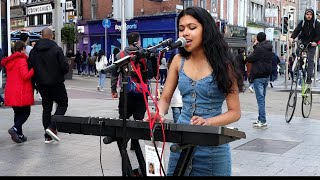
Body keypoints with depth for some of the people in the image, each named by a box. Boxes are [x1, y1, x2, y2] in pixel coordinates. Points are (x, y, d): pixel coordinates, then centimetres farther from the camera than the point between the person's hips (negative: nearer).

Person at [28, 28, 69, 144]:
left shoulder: (34, 51, 4)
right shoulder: (57, 49, -12)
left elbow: (30, 67, 2)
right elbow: (65, 67, -15)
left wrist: (36, 81, 13)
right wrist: (61, 73, 6)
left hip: (41, 84, 5)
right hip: (56, 83, -5)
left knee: (46, 107, 11)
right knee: (62, 104, 9)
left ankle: (48, 136, 12)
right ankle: (52, 127, -9)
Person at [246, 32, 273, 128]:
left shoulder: (259, 48, -15)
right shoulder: (269, 48, 10)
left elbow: (249, 59, -13)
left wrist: (252, 52, 4)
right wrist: (256, 46, 12)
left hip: (258, 76, -8)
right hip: (267, 75, 8)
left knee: (260, 98, -7)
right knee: (262, 98, 14)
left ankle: (263, 121, -8)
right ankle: (261, 119, 20)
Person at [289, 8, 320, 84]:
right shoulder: (302, 22, 3)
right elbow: (297, 30, -8)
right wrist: (292, 37, -25)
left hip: (312, 44, -2)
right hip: (303, 43, 2)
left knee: (310, 59, -6)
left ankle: (309, 77, -6)